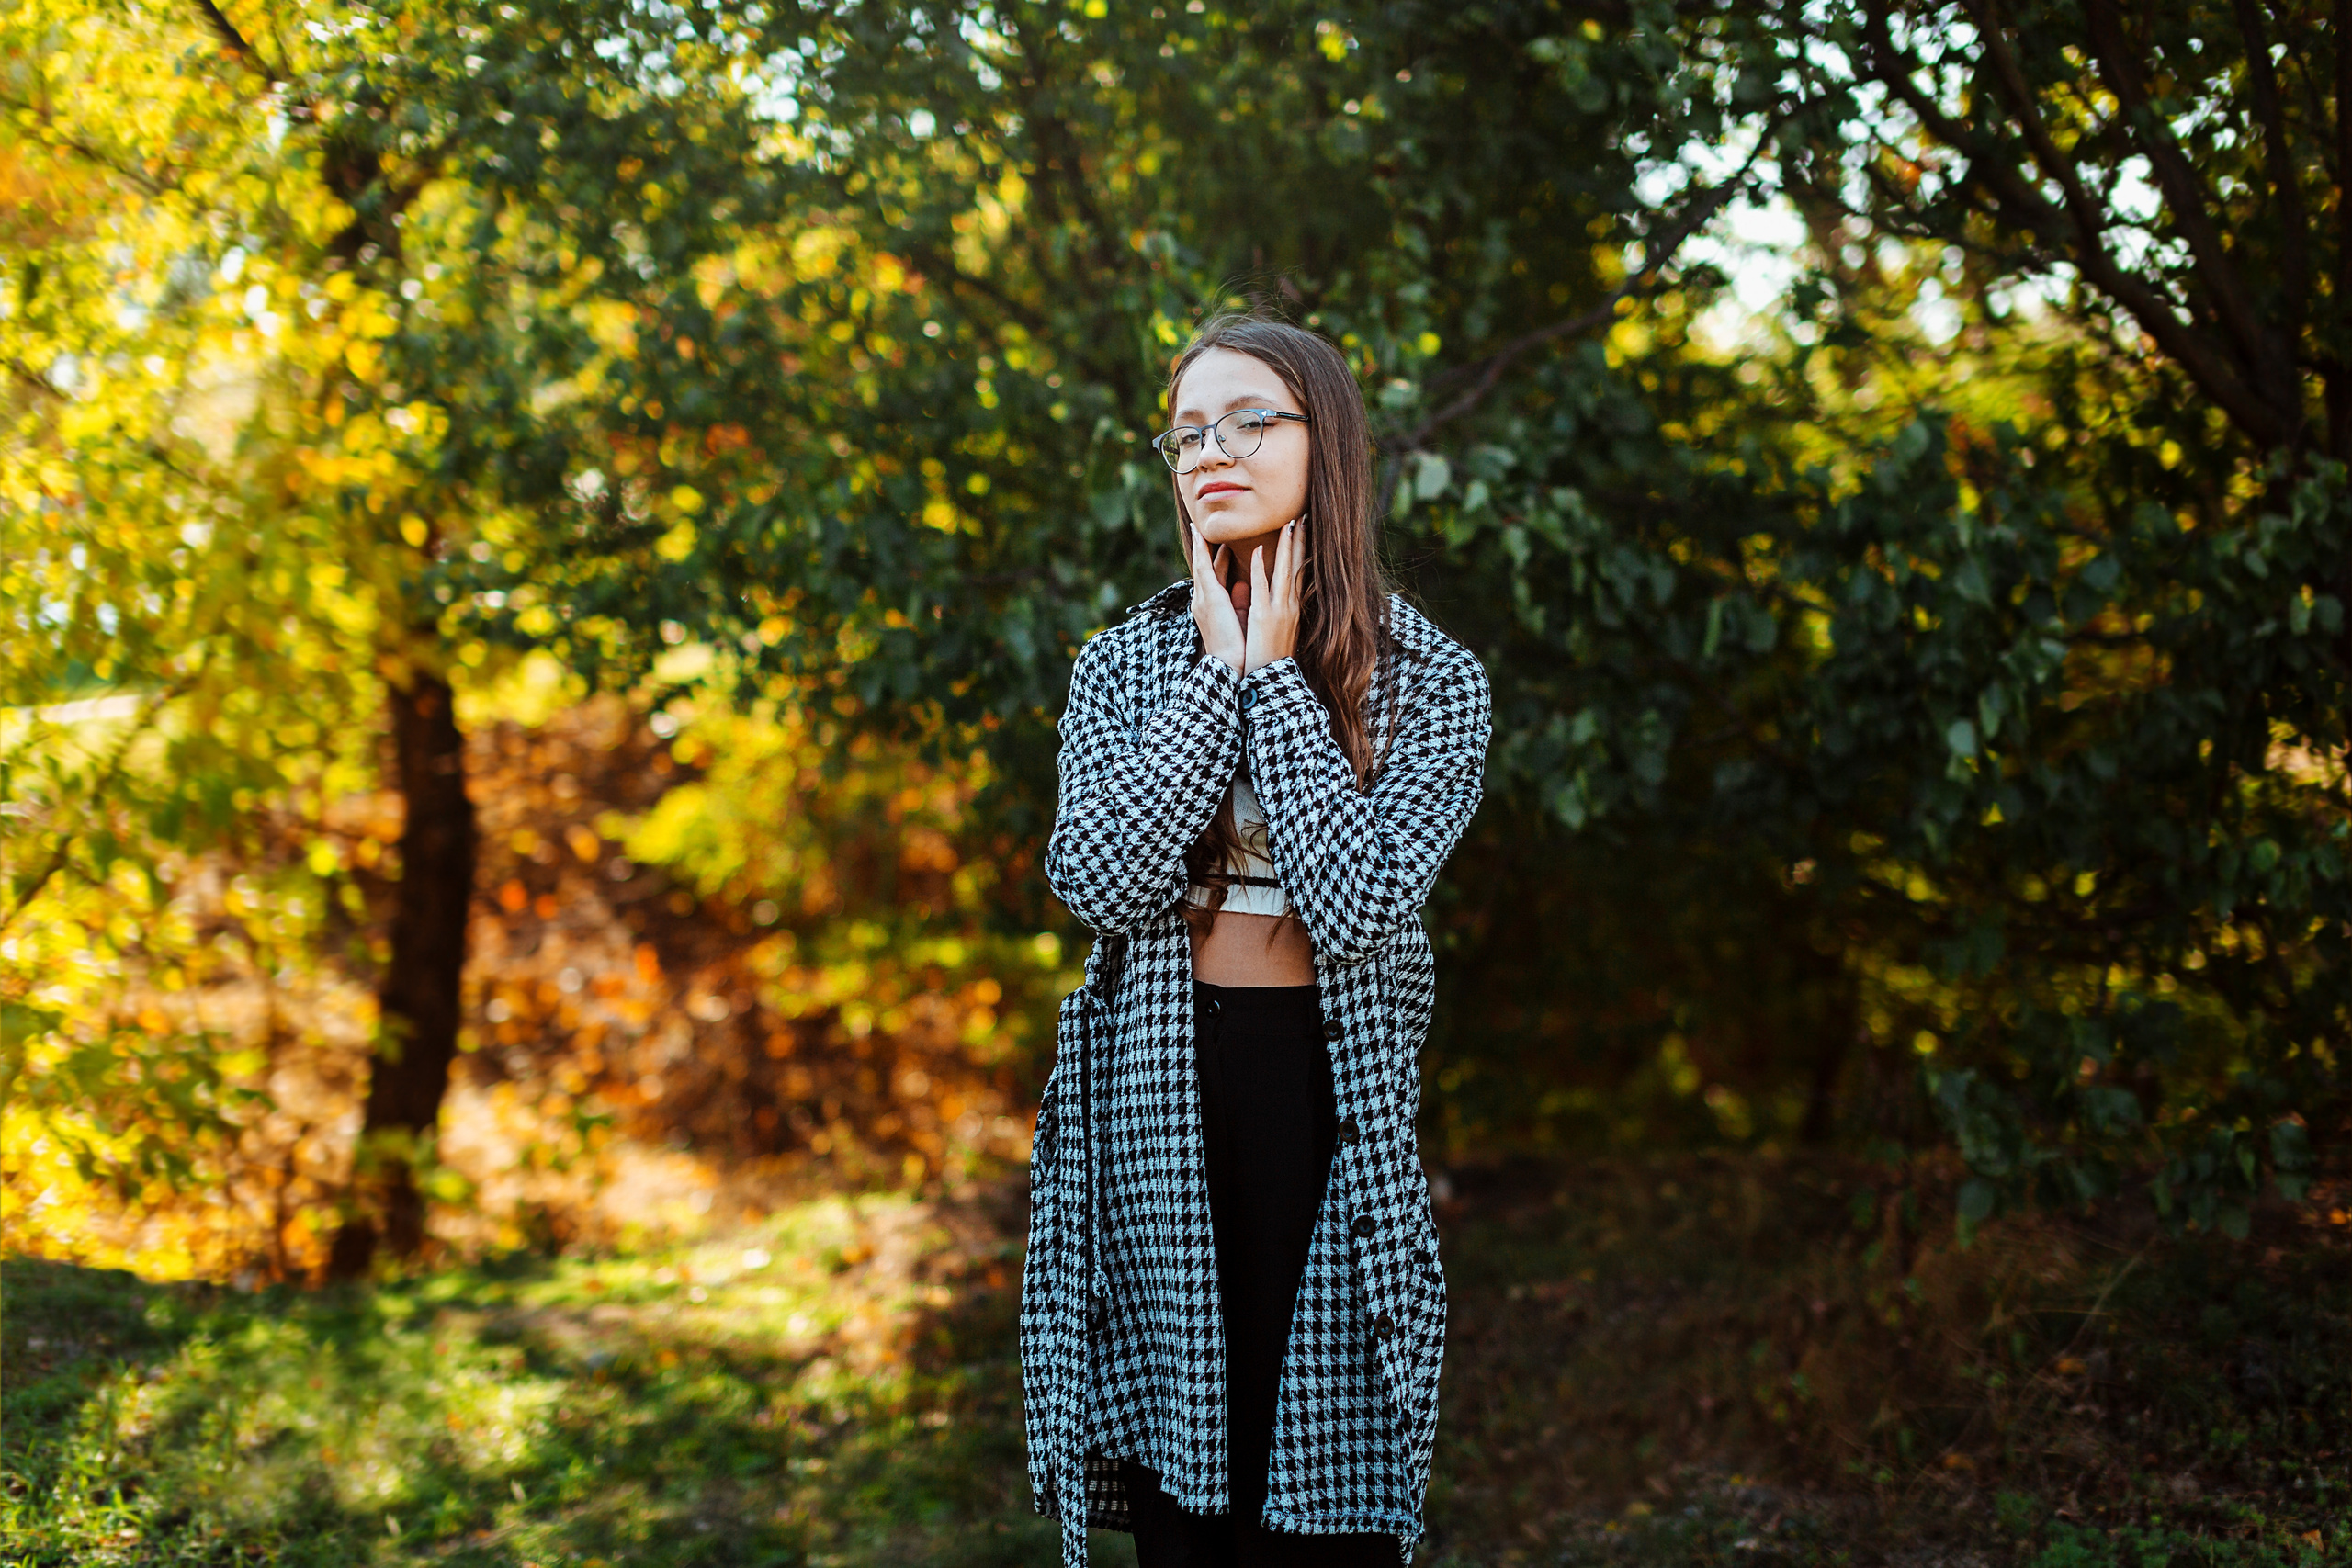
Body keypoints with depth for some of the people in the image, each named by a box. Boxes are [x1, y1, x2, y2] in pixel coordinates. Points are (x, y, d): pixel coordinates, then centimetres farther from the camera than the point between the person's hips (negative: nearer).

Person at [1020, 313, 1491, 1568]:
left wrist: (1276, 676, -10)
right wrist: (1216, 670, -9)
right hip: (1154, 1109, 2)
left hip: (1332, 1101, -2)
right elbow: (1103, 881, -11)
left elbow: (1360, 904, -15)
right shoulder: (1123, 666, 6)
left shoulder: (1432, 681, 0)